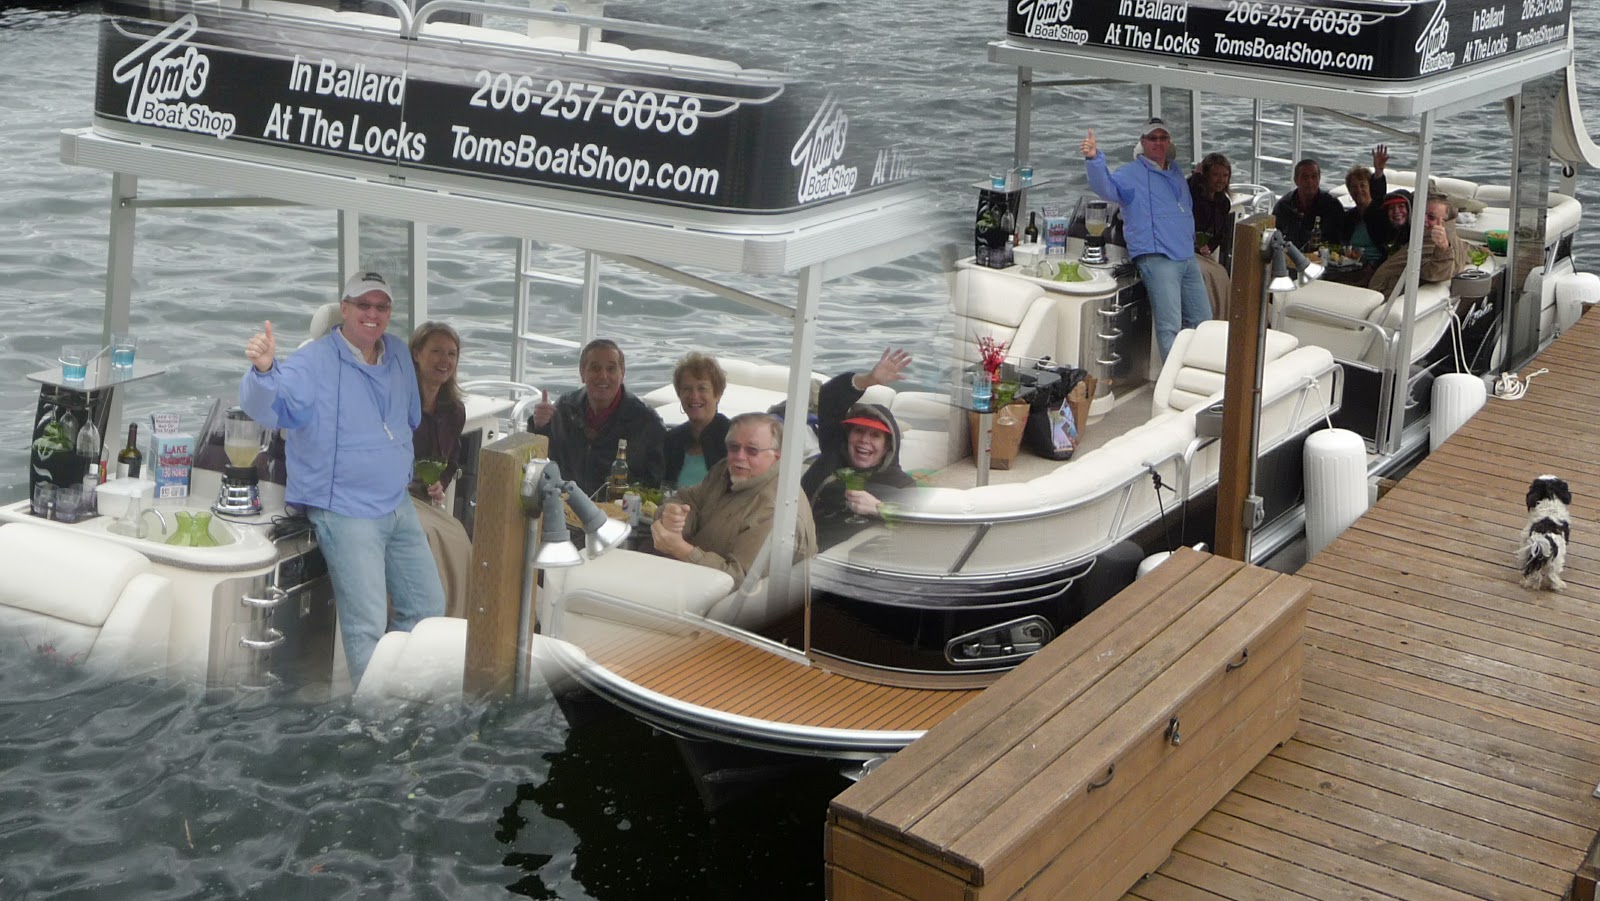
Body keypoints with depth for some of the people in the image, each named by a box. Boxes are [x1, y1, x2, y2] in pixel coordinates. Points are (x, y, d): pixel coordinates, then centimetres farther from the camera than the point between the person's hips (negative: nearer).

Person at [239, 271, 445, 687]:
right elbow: (267, 407, -32)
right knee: (366, 626, -7)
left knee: (428, 606, 16)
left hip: (399, 507, 8)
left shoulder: (398, 355, 8)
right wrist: (264, 370, -51)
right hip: (346, 513, -8)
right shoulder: (313, 362, -14)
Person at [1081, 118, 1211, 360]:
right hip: (1156, 257, -8)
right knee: (1169, 327, -13)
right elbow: (1106, 187, -24)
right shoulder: (1131, 174, -2)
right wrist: (1094, 159, -41)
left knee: (1201, 321, 14)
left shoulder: (1176, 173, 21)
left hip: (1187, 258, 8)